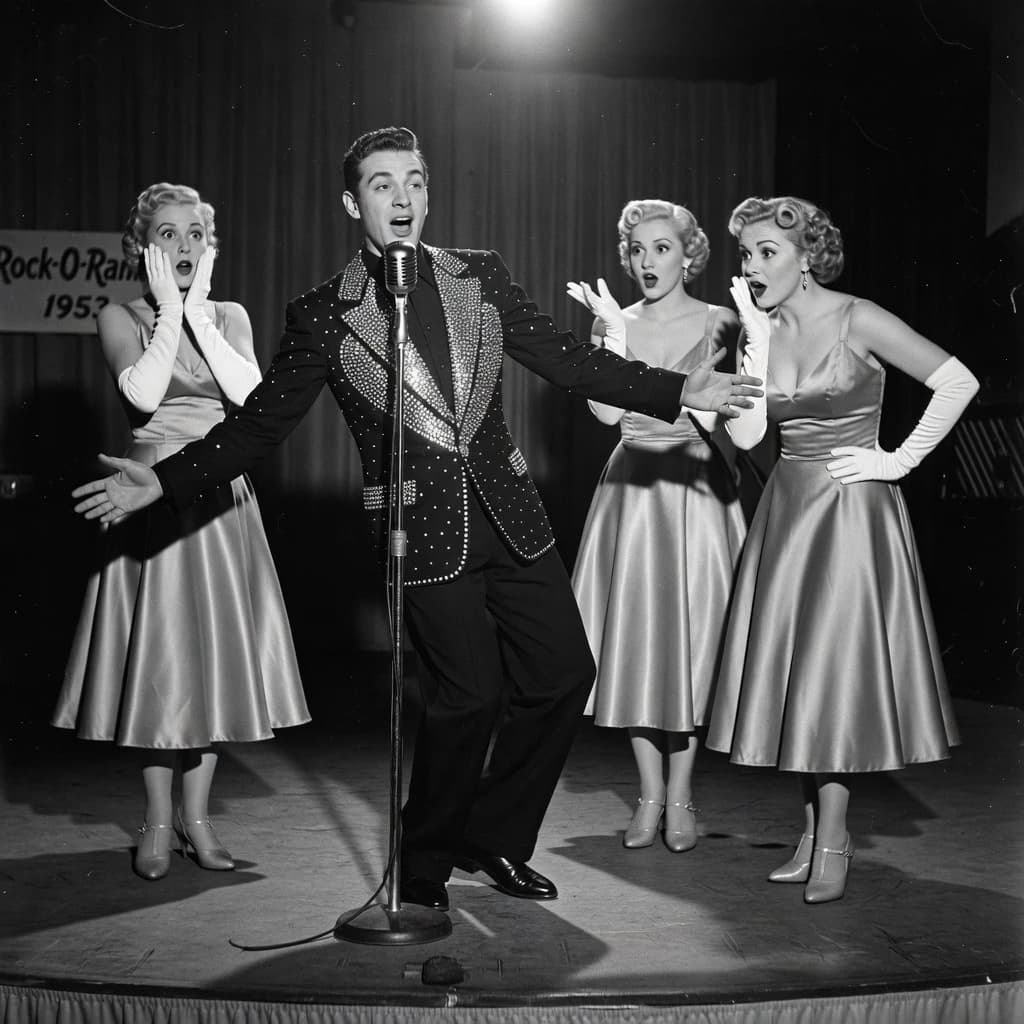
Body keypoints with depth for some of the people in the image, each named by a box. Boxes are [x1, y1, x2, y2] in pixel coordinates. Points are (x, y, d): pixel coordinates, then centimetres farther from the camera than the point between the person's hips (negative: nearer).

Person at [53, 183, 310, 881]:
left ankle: (197, 815, 15)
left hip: (221, 499, 3)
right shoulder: (121, 318, 2)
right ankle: (157, 823, 11)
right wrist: (170, 310, -10)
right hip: (153, 497, -2)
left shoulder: (230, 316, 9)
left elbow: (252, 394, -9)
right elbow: (142, 393, -17)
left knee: (217, 654, 3)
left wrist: (198, 310, -8)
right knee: (156, 654, -1)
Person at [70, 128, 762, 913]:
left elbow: (567, 360, 7)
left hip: (508, 513, 5)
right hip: (424, 528, -4)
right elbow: (260, 421, 2)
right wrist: (162, 481, -7)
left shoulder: (480, 277, 7)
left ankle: (493, 838, 26)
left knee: (564, 671, 5)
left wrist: (680, 391, -2)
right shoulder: (323, 315, -2)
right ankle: (423, 865, 18)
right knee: (470, 693, -7)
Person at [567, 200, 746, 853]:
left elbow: (726, 420, -5)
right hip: (633, 488, 2)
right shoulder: (614, 323, 7)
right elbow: (605, 409, -7)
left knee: (692, 635, 0)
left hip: (698, 489, -2)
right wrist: (615, 334, -16)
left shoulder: (720, 325, 1)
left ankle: (680, 797, 11)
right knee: (634, 636, 2)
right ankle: (650, 792, 14)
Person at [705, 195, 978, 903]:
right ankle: (816, 831, 17)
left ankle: (832, 842, 5)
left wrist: (899, 460, -11)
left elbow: (959, 382, -13)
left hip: (852, 509, -6)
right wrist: (758, 335, -10)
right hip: (788, 508, 6)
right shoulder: (764, 330, 4)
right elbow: (745, 433, -8)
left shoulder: (857, 321, -12)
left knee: (836, 669, -5)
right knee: (793, 671, 7)